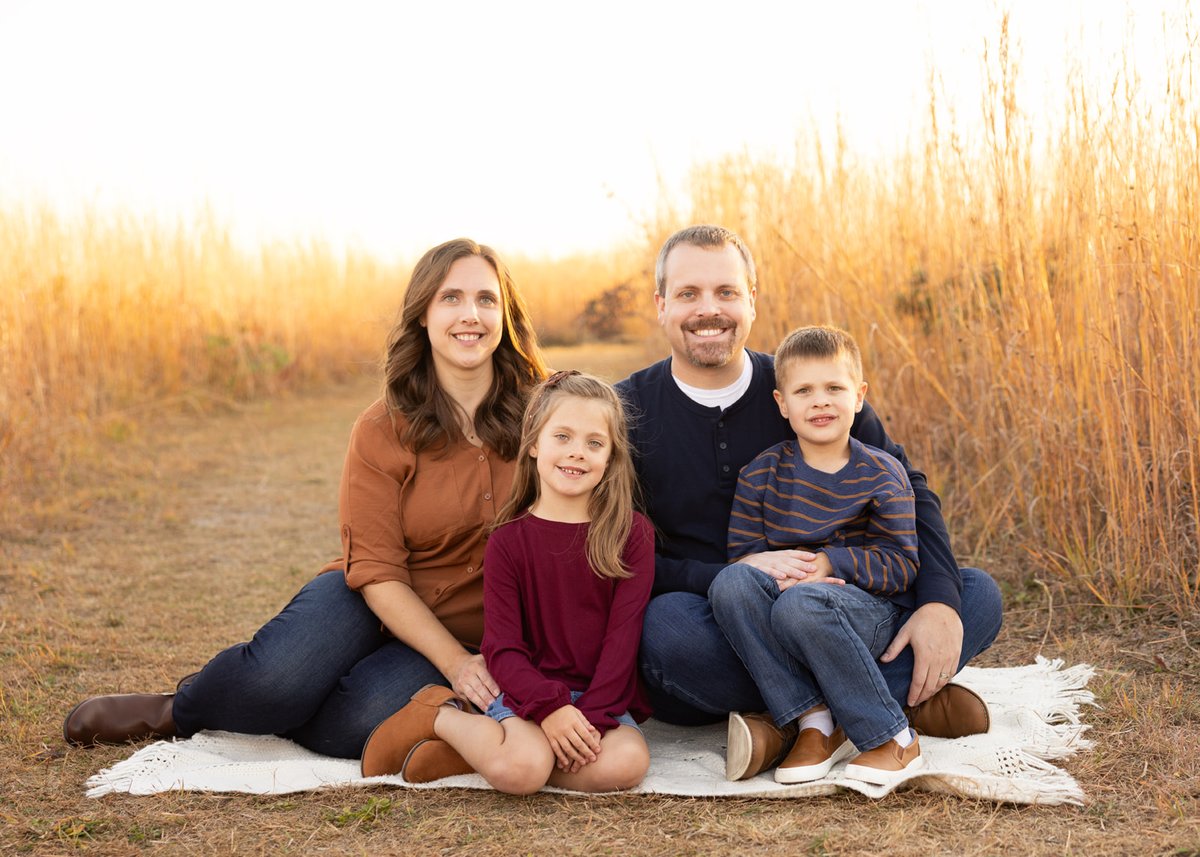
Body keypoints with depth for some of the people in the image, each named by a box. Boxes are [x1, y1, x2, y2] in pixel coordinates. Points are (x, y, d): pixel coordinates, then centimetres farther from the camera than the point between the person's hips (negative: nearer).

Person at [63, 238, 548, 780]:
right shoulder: (383, 431, -9)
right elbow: (376, 572, -11)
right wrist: (454, 662, -22)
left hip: (472, 631, 0)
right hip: (379, 605, 0)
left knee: (355, 723, -30)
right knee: (277, 677, -32)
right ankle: (181, 708, 3)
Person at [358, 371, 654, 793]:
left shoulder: (631, 533, 2)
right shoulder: (509, 540, 2)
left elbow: (623, 635, -5)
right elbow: (502, 648, -4)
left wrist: (590, 717, -17)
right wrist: (551, 708, -21)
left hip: (604, 697, 2)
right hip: (528, 692, -1)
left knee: (625, 763, -31)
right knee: (522, 767, -33)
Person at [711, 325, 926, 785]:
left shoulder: (881, 474, -1)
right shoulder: (761, 474, 5)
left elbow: (902, 565, -5)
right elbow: (741, 552, 1)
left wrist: (830, 562, -19)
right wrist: (778, 572, -21)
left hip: (869, 613, -3)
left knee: (801, 606, -36)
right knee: (729, 583, -28)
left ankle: (893, 739, -20)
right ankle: (813, 721, -21)